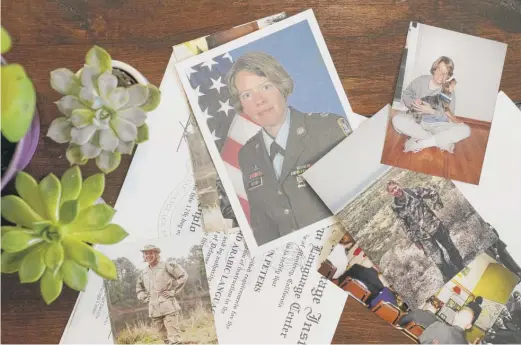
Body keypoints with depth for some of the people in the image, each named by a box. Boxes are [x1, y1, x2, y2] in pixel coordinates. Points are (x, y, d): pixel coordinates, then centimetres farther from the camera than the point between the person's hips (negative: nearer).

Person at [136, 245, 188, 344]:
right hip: (154, 309, 6)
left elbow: (183, 275, -5)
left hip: (168, 307, -6)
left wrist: (173, 291, -8)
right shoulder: (144, 272, 13)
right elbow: (139, 288, 29)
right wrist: (145, 298, 12)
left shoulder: (166, 266, -3)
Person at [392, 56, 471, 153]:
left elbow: (448, 118, -9)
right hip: (417, 120, 0)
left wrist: (431, 111, -27)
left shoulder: (449, 91, -5)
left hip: (437, 125, 0)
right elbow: (405, 94, 8)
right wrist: (413, 102, -14)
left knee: (465, 130, -25)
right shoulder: (421, 80, -3)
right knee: (397, 120, -33)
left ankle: (420, 143, -27)